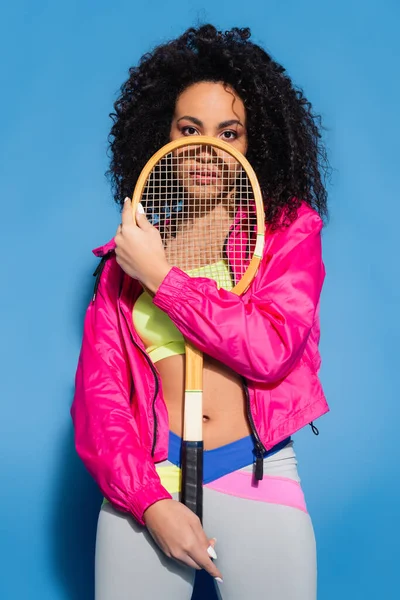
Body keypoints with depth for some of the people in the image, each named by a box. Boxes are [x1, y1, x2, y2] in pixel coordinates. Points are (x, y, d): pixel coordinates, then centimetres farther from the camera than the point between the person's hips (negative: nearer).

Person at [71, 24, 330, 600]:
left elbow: (271, 348, -14)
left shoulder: (290, 226, 2)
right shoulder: (132, 247, 6)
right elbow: (98, 389, 0)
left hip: (257, 480, -1)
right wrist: (150, 500, -12)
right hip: (149, 480, 2)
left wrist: (161, 277, -12)